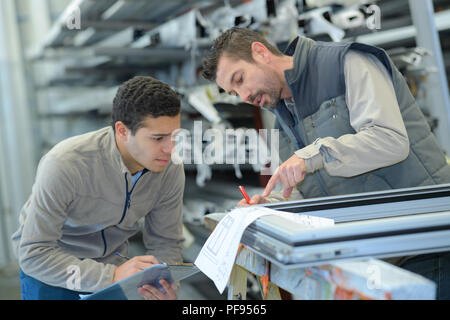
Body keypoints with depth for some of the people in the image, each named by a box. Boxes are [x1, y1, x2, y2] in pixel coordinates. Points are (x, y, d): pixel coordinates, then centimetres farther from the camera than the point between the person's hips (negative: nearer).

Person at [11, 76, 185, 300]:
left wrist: (164, 284, -29)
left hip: (111, 261, 4)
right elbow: (34, 254, -31)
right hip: (51, 271, -3)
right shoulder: (65, 164, -32)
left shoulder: (171, 168, -18)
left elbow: (165, 241, -8)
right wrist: (112, 276, -41)